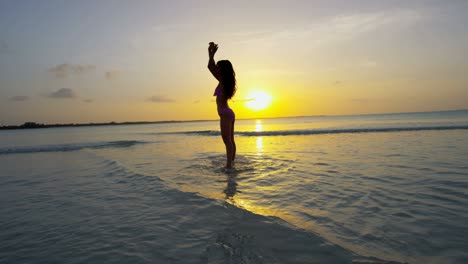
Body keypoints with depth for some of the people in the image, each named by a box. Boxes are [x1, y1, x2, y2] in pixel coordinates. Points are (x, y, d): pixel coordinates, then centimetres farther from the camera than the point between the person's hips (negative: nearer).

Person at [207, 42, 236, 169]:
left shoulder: (222, 81, -10)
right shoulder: (225, 81, 13)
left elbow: (210, 66, -14)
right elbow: (212, 66, 22)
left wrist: (212, 53, -4)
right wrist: (210, 53, 21)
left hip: (225, 114, -10)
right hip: (229, 113, 10)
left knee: (227, 140, -13)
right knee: (230, 140, 13)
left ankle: (229, 165, -15)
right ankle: (231, 163, 22)